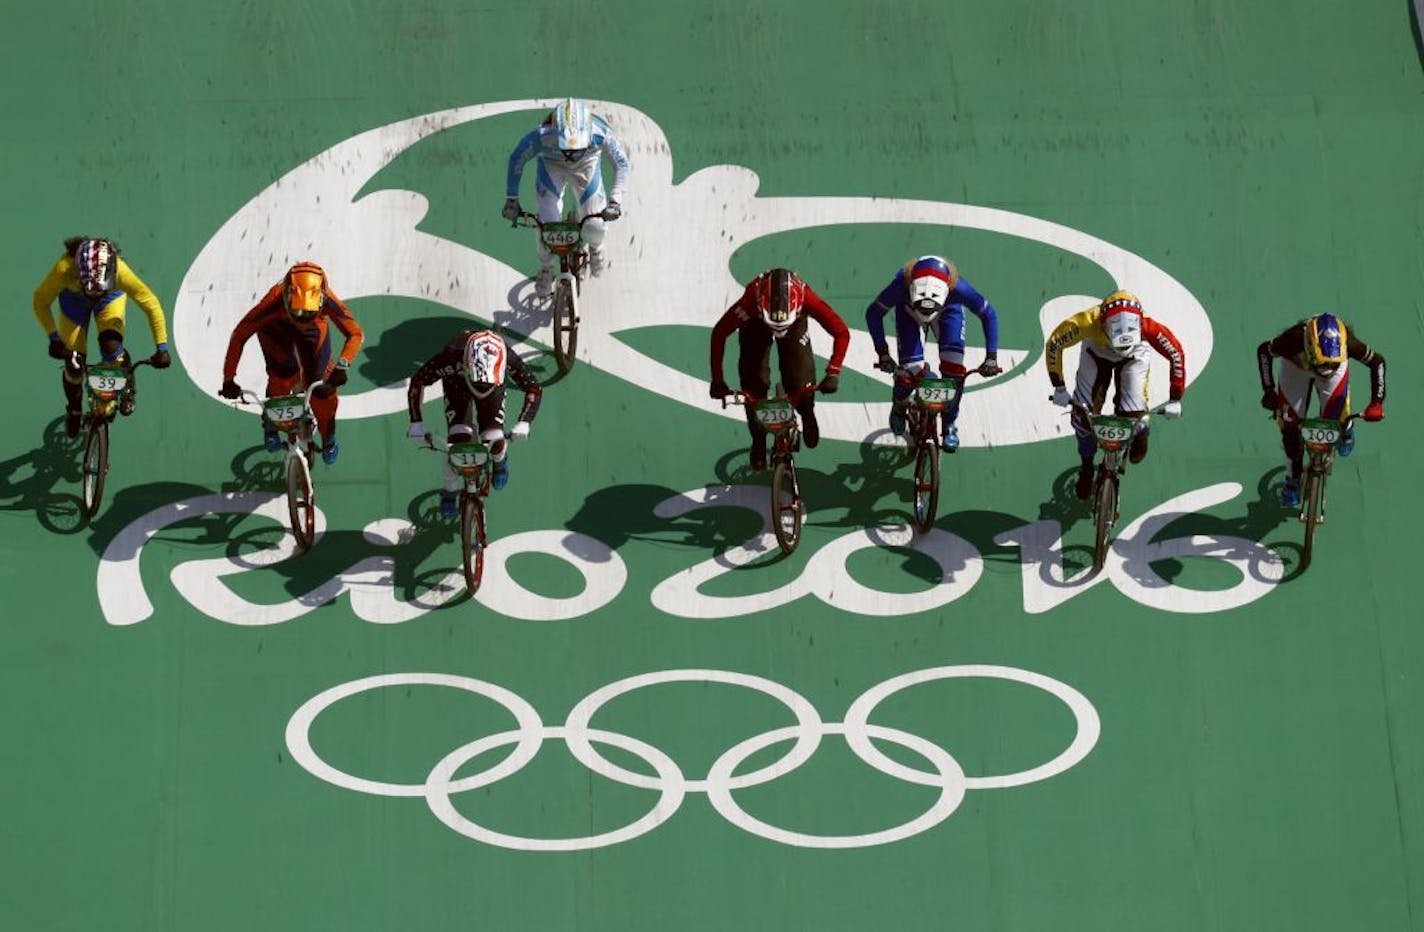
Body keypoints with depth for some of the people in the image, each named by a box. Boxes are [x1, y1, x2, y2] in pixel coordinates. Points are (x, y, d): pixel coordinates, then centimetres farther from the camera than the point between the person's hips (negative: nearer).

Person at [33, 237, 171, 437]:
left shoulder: (120, 270, -42)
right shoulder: (65, 268, -42)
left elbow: (151, 305, -30)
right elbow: (41, 301, -24)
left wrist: (162, 348, -29)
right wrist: (54, 337, -28)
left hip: (111, 295, -1)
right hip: (74, 296, 1)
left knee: (111, 347, -26)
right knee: (74, 362, -4)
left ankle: (127, 389, 7)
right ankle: (74, 410, 29)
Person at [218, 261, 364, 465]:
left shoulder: (327, 301, -41)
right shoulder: (274, 302, -43)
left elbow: (355, 334, -36)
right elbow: (240, 334, -37)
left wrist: (341, 366, -53)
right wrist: (229, 379, -41)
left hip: (313, 328, 1)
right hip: (275, 328, -1)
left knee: (320, 383, -10)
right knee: (283, 375, -23)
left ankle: (328, 438, 16)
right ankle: (271, 423, 7)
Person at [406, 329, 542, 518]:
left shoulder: (508, 358, -39)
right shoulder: (451, 356, -42)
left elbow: (534, 388, -25)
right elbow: (417, 382, -29)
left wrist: (523, 423, -36)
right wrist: (416, 423, -32)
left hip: (494, 383, 1)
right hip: (456, 384, -1)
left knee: (494, 442, -13)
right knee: (457, 441, -18)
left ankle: (500, 460, 27)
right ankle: (449, 492, 8)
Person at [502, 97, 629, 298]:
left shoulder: (600, 134, -40)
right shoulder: (540, 137, -40)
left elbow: (621, 163, -24)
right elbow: (517, 160, -20)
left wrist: (615, 200, -34)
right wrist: (511, 200, -16)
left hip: (586, 165, 0)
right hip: (552, 167, 0)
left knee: (594, 228, -9)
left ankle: (596, 248, 32)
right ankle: (546, 270, 20)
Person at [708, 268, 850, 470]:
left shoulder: (807, 299, -42)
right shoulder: (750, 301, -43)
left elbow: (842, 333, -31)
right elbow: (719, 333, -28)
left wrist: (833, 374, -38)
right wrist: (717, 379, -29)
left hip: (795, 324, 0)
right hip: (755, 324, 0)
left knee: (801, 383, -13)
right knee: (754, 386, -12)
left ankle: (807, 416, 22)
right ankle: (758, 441, 12)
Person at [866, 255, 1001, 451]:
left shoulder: (957, 287, -41)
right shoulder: (901, 285, -42)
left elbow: (988, 314, -25)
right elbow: (874, 313, -26)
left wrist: (991, 357, -29)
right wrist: (883, 353, -31)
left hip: (948, 308, 0)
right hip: (908, 309, 0)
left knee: (953, 365, -18)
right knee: (911, 369, -12)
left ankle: (949, 425, 2)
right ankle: (899, 406, 23)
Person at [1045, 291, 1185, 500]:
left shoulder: (1149, 329, -41)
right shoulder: (1087, 323, -43)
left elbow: (1176, 354, -24)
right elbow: (1054, 344, -25)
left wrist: (1175, 400, -19)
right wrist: (1059, 388, -20)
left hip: (1133, 357, 0)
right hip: (1096, 354, 0)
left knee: (1133, 412, -16)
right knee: (1084, 411, -12)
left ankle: (1140, 433, 24)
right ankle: (1086, 468, 15)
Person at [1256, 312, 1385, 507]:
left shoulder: (1348, 343, -42)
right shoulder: (1294, 339, -44)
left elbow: (1377, 362, -22)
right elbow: (1263, 351, -21)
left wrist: (1376, 403, -24)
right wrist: (1268, 390, -19)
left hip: (1335, 369, 0)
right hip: (1296, 366, 0)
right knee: (1291, 424, -7)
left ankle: (1346, 428, 30)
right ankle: (1292, 479, 15)